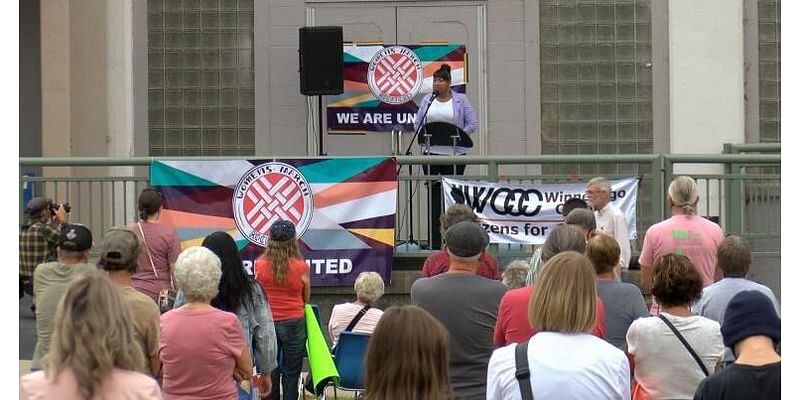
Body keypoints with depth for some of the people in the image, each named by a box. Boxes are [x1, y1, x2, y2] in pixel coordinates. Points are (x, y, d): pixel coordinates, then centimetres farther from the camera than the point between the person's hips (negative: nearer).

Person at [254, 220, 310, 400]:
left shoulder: (259, 265, -6)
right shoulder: (301, 267, -10)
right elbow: (306, 299, 6)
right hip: (293, 323, -2)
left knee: (269, 373, 10)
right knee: (291, 375, 7)